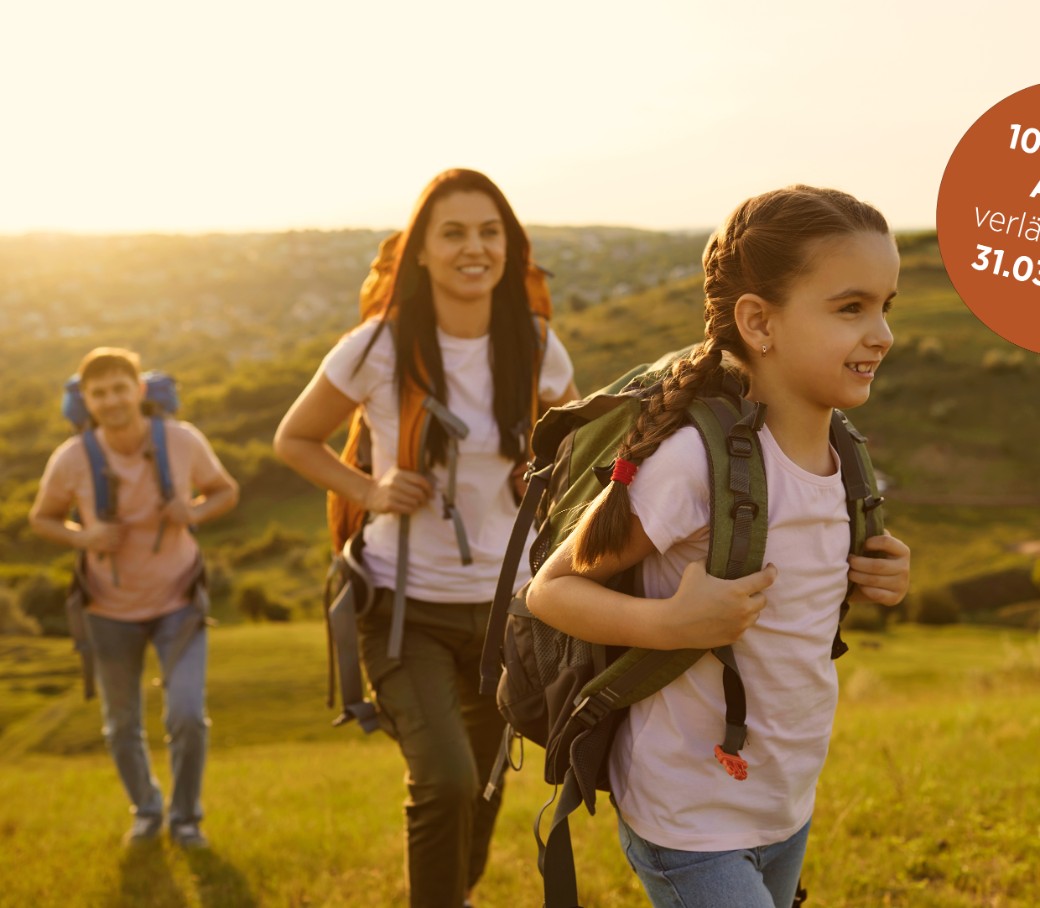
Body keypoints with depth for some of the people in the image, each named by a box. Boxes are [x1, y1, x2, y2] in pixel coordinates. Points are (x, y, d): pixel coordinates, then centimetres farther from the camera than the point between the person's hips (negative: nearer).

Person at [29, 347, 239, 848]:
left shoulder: (183, 440, -21)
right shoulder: (70, 460, -22)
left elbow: (225, 491, -2)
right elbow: (42, 518, -2)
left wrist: (194, 512, -24)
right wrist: (84, 538, -24)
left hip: (178, 600, -1)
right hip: (112, 608, 1)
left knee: (187, 717, -11)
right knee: (123, 726, 14)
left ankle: (185, 816, 16)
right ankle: (146, 811, 42)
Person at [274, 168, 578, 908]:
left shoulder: (535, 348, -6)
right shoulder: (380, 349, -14)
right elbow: (294, 440, 0)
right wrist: (369, 490, -15)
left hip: (503, 602, 4)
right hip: (407, 606, -4)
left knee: (485, 784, 22)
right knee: (446, 781, -23)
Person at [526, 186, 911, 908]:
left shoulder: (836, 455, -1)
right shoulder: (695, 458, -24)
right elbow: (550, 589, -16)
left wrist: (872, 581, -3)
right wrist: (667, 623, -32)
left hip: (789, 807, 7)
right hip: (690, 824, -7)